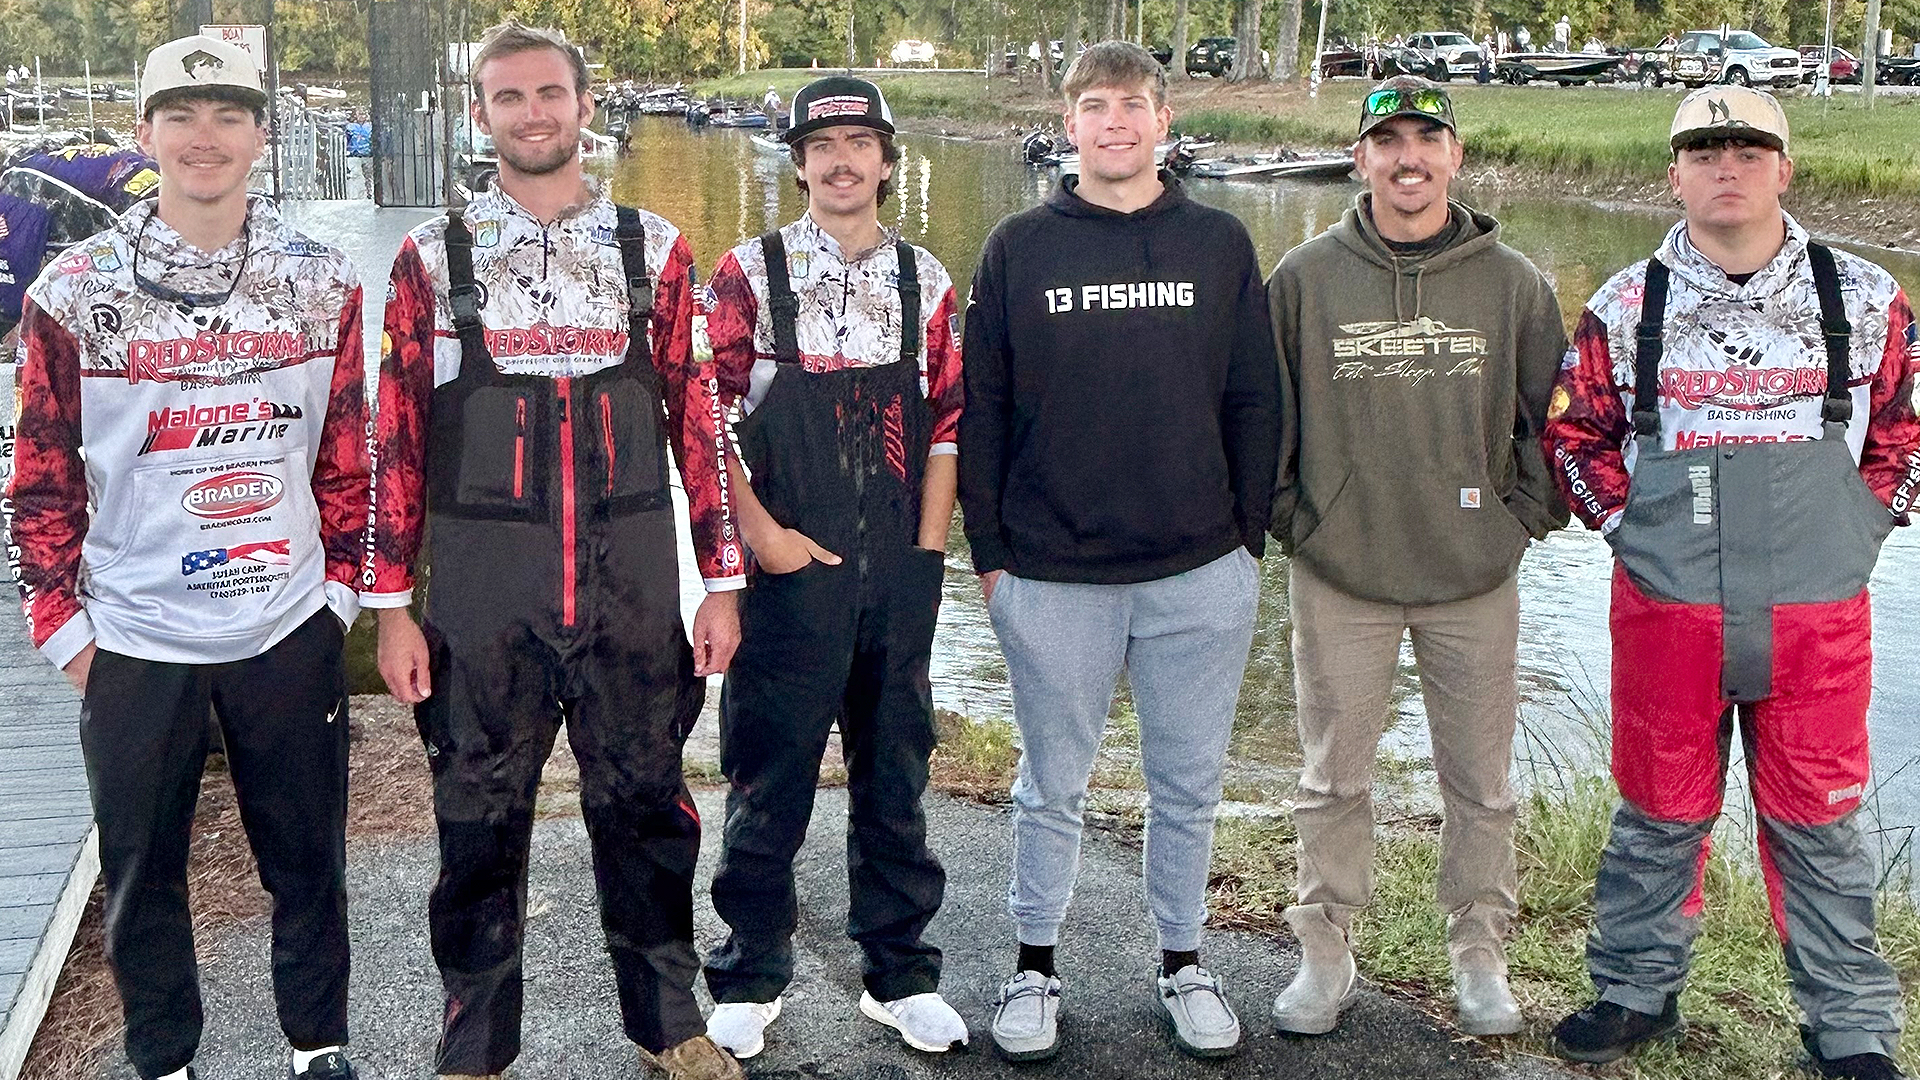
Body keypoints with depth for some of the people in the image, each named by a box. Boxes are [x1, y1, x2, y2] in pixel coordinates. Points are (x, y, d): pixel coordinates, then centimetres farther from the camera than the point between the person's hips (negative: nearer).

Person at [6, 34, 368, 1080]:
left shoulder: (321, 284, 1)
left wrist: (341, 583, 6)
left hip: (289, 630, 1)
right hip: (134, 641, -1)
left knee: (307, 857, 12)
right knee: (142, 872, 11)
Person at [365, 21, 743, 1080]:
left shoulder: (653, 249, 4)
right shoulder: (433, 256, 2)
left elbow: (698, 419, 5)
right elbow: (397, 437, 2)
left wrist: (720, 582, 3)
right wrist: (390, 605, -1)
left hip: (632, 584, 1)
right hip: (482, 586, 0)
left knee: (645, 802, 11)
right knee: (481, 815, 10)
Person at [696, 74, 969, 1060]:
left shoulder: (925, 280, 8)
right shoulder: (750, 275, -2)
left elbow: (946, 422, 9)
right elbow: (701, 416, -4)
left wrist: (930, 548, 2)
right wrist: (761, 533, -11)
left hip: (900, 577, 3)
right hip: (785, 572, -3)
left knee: (895, 776, 12)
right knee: (769, 782, 6)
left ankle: (901, 977, 26)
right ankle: (750, 980, 22)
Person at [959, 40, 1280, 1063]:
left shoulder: (1221, 243, 4)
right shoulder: (1019, 247, 1)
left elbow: (1253, 404, 7)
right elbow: (981, 409, 2)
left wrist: (1249, 537, 4)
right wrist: (988, 552, 0)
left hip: (1202, 577, 1)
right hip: (1052, 581, -1)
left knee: (1189, 784, 12)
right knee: (1052, 787, 11)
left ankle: (1182, 961, 29)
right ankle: (1035, 966, 28)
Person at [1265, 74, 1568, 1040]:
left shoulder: (1513, 283, 0)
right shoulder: (1304, 279, -2)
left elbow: (1553, 418, 9)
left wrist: (1523, 515, 1)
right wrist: (1289, 514, -2)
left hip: (1476, 579, 1)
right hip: (1337, 576, -1)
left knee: (1482, 784, 11)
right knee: (1333, 780, 9)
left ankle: (1479, 952, 28)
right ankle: (1324, 953, 25)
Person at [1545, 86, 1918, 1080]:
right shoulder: (1627, 305, 2)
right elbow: (1573, 430, 10)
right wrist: (1627, 522, 2)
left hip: (1818, 614, 0)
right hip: (1666, 611, 0)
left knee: (1819, 820, 9)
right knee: (1659, 812, 12)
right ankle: (1636, 991, 29)